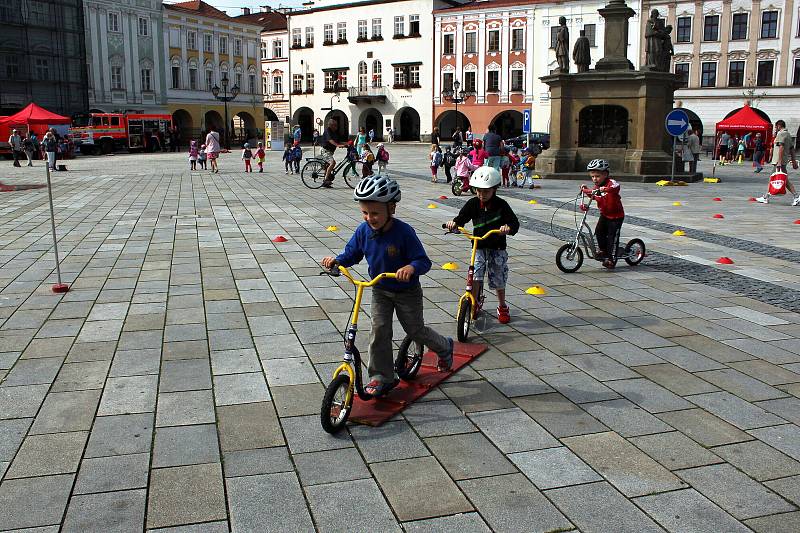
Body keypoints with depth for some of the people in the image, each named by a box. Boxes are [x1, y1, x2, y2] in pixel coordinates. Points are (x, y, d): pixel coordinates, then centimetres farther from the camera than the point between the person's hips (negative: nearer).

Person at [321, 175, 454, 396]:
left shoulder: (404, 232, -28)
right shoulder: (363, 230, -13)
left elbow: (424, 261, -26)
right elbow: (352, 253, 2)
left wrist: (411, 267, -48)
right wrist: (336, 260, -18)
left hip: (407, 292, -4)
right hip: (380, 290, 4)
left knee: (416, 330, 10)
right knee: (379, 331, -5)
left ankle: (444, 347, 41)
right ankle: (382, 377, 9)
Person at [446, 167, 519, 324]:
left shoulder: (501, 205, -10)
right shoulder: (473, 204, -3)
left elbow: (514, 222, -14)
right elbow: (462, 217, -2)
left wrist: (508, 227, -37)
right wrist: (454, 223, -25)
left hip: (497, 248, -1)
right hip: (479, 247, 1)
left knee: (499, 281, 7)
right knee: (475, 276, -16)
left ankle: (502, 306, 30)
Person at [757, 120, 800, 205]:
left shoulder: (781, 134, -11)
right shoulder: (788, 134, 19)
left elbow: (781, 148, -20)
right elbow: (792, 148, 19)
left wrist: (779, 161, -24)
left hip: (780, 160, -10)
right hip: (785, 159, 10)